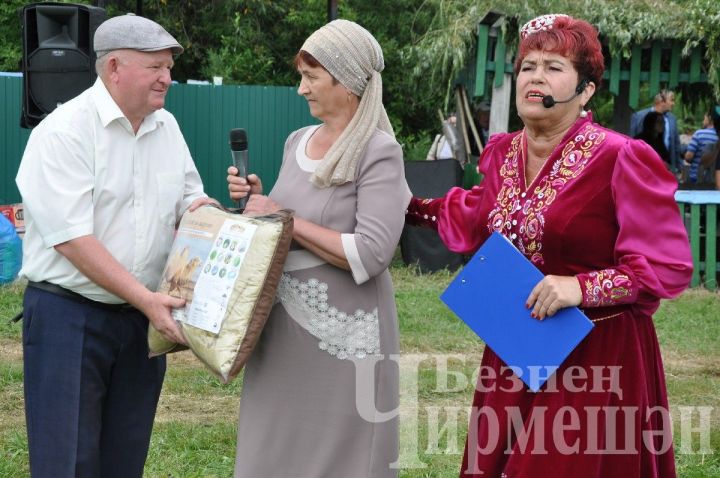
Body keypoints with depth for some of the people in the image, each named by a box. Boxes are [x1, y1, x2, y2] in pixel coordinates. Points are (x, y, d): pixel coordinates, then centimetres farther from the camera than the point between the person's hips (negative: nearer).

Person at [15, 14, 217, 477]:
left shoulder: (167, 127, 9)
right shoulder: (64, 132, -14)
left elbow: (192, 201, 17)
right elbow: (73, 240, -20)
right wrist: (145, 297, -25)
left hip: (143, 317, 7)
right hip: (69, 317, -6)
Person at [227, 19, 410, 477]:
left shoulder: (378, 151, -11)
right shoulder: (297, 141, 11)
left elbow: (370, 255, -20)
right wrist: (258, 202, 3)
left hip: (343, 332, -7)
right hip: (284, 326, 7)